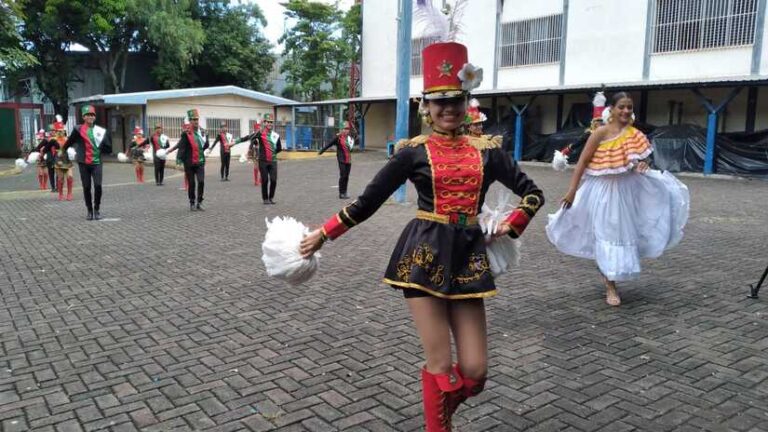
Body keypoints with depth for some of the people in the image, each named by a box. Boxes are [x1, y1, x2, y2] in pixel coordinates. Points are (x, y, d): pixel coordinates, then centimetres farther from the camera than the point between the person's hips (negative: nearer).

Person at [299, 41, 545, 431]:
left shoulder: (486, 149, 5)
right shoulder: (414, 151, -3)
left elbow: (533, 194, 13)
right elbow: (367, 202, 0)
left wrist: (510, 227, 5)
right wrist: (322, 234, 1)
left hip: (468, 257, 3)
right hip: (424, 255, -3)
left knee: (474, 370, 4)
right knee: (440, 365, -1)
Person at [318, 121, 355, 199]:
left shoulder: (350, 138, 9)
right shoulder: (338, 137, -7)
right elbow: (329, 144, -4)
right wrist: (321, 151, -3)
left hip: (348, 160, 5)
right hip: (342, 160, -5)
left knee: (347, 176, 8)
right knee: (343, 176, -8)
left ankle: (344, 192, 17)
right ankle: (341, 193, -2)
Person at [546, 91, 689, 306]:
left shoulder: (634, 134, 3)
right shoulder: (601, 133, -12)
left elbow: (639, 158, 15)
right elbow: (582, 162, -11)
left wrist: (642, 165, -10)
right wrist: (572, 190, -15)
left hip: (627, 189, 5)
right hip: (603, 190, -5)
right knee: (607, 234, -1)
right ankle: (610, 287, 9)